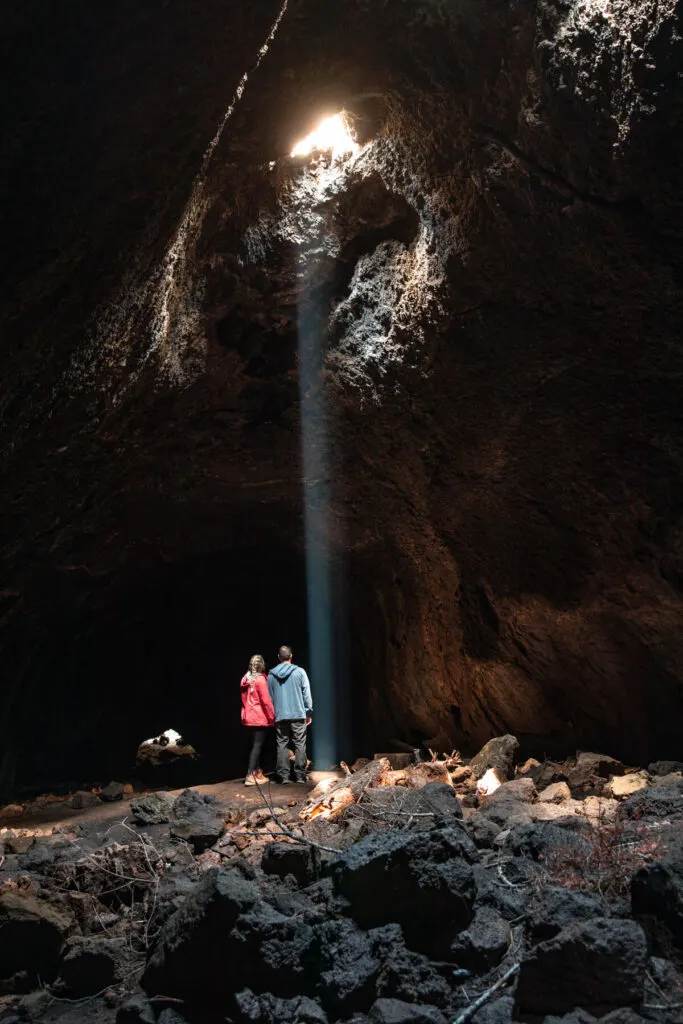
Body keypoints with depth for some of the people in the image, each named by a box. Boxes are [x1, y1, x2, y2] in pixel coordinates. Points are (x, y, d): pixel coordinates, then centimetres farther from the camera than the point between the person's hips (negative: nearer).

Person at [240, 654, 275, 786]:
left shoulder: (245, 679, 9)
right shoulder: (260, 679, -14)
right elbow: (266, 701, -15)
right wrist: (272, 717, -7)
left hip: (249, 718, 7)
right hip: (260, 718, -7)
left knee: (256, 744, 15)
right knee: (257, 745, -5)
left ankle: (258, 773, 20)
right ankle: (250, 776, -9)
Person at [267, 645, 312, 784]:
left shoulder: (271, 675, 4)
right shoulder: (299, 672, -4)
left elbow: (269, 697, 9)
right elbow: (306, 694, -2)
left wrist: (272, 715, 16)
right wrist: (309, 713, 6)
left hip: (280, 716, 2)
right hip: (298, 715, -2)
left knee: (282, 745, 7)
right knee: (299, 745, 4)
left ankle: (283, 775, 3)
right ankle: (300, 775, 2)